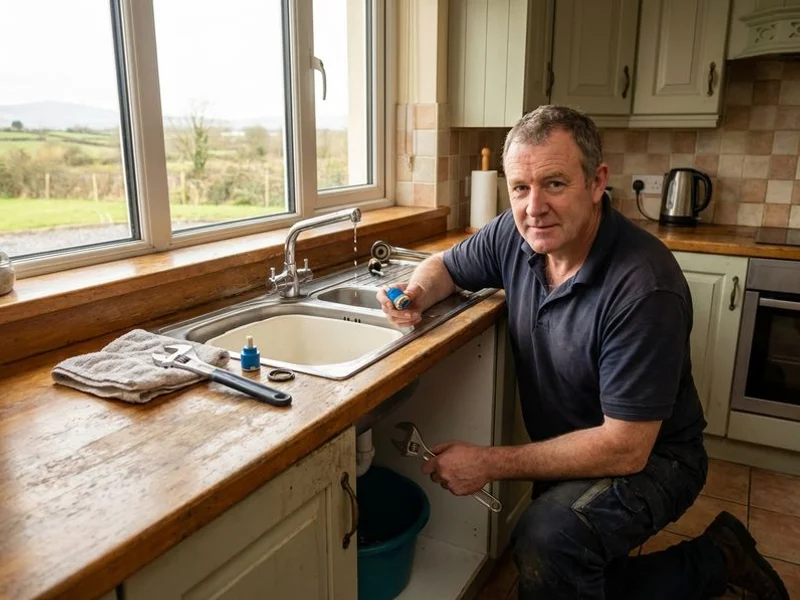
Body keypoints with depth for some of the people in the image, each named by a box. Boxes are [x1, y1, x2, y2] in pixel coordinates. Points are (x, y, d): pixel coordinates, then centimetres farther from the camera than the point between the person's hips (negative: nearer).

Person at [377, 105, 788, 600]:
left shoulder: (644, 286, -32)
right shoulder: (516, 235, -13)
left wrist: (491, 464, -27)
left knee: (548, 542, -33)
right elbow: (446, 267, 7)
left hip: (650, 460, -6)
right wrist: (417, 294, -18)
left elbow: (626, 448, -30)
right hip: (567, 452, 7)